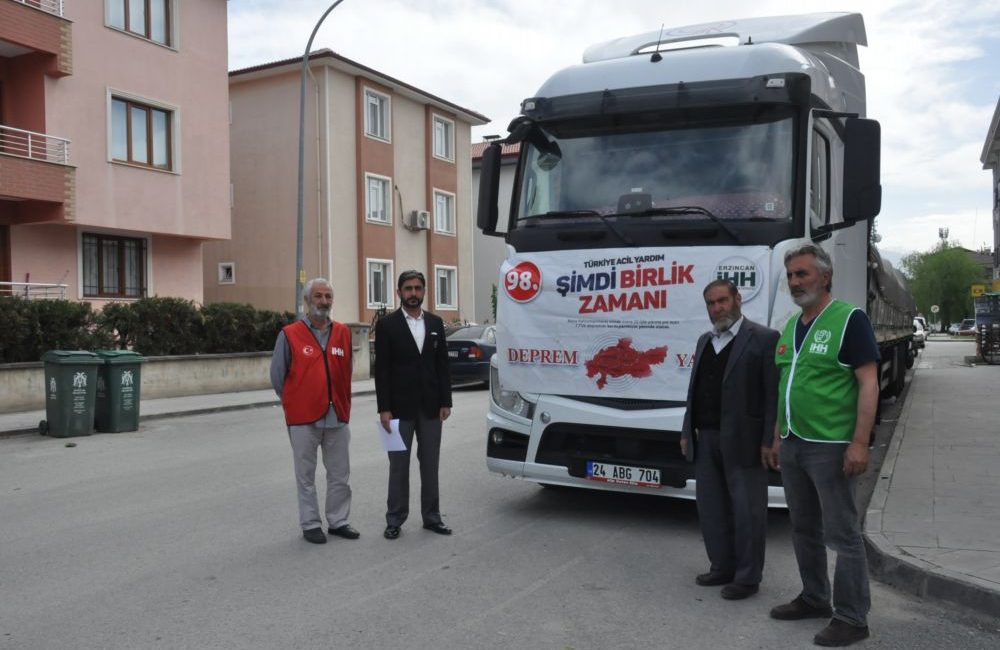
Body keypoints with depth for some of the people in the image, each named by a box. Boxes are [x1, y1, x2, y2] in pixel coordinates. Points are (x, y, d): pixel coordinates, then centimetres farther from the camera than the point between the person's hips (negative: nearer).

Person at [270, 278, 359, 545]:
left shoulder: (343, 333, 7)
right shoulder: (289, 335, -5)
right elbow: (277, 375, 1)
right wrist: (295, 403, 7)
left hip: (338, 416, 4)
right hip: (303, 418, -4)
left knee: (340, 474, 10)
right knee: (306, 475, 7)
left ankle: (338, 521, 23)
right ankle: (310, 524, 18)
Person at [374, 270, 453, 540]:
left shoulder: (435, 323, 8)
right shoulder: (386, 325, -3)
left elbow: (442, 364, 8)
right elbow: (381, 370, -6)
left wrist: (445, 402, 1)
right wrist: (384, 409, -11)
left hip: (430, 406, 3)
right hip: (400, 407, -3)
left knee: (430, 464, 10)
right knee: (399, 465, 6)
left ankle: (431, 516, 21)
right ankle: (395, 519, 16)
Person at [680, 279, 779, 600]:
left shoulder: (764, 339, -7)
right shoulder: (704, 341, 15)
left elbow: (774, 394, -12)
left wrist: (769, 441, -16)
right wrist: (687, 432, 12)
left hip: (743, 441, -7)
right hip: (706, 439, 7)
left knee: (747, 511, 4)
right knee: (710, 507, 14)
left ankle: (747, 577, 16)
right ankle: (722, 567, 28)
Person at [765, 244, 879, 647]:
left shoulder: (848, 319, -9)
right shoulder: (791, 327, 14)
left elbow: (868, 383, -13)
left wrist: (859, 443, -19)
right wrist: (778, 438, 18)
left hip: (831, 447, -8)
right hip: (793, 445, 8)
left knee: (841, 533, -1)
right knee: (803, 528, 16)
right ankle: (815, 599, 31)